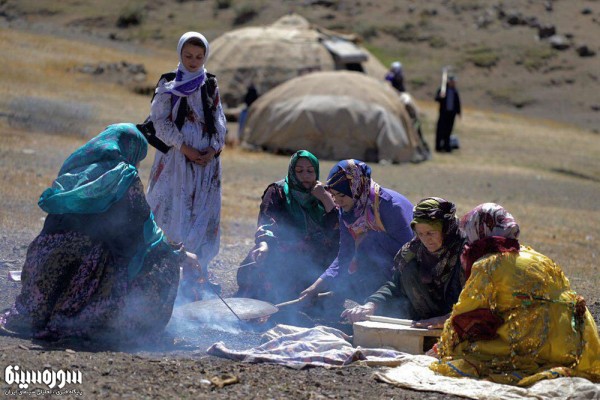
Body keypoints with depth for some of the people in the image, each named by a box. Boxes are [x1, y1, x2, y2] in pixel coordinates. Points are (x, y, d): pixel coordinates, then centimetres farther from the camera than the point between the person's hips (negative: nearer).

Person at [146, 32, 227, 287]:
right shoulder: (168, 85, 2)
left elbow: (219, 122, 8)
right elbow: (160, 120, -5)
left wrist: (213, 149, -9)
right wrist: (184, 148, -13)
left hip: (206, 159, 3)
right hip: (175, 158, -3)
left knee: (203, 213, 1)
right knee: (172, 210, -7)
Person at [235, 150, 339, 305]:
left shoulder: (321, 194, 12)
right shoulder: (278, 191, 6)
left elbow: (336, 227, -1)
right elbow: (266, 222, -11)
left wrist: (325, 198, -11)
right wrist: (264, 244, -31)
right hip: (282, 250, -2)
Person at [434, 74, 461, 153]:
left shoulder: (455, 91, 9)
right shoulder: (442, 90, -4)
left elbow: (457, 102, 14)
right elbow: (436, 98, -11)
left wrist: (458, 111, 13)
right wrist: (441, 97, -33)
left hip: (452, 113, 4)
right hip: (443, 113, -4)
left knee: (448, 130, 5)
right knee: (440, 130, -2)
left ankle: (446, 146, 9)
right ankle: (438, 146, 5)